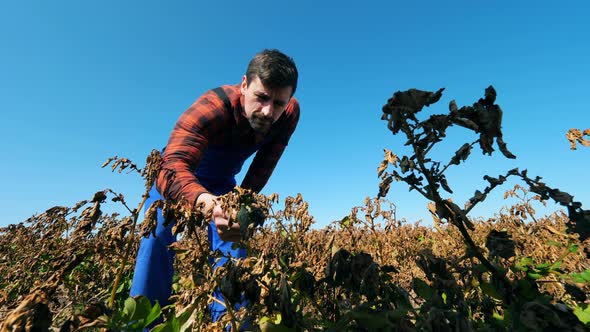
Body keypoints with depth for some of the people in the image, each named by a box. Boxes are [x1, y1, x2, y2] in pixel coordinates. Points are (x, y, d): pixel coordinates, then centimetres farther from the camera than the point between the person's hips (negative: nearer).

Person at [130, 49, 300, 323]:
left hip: (221, 185, 3)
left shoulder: (290, 114, -22)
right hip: (174, 177, -2)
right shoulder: (212, 107, -36)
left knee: (234, 243, -13)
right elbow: (172, 168, -49)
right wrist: (209, 204, -69)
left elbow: (263, 168, -12)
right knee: (159, 236, -21)